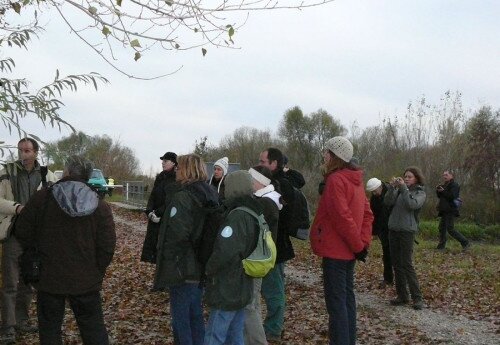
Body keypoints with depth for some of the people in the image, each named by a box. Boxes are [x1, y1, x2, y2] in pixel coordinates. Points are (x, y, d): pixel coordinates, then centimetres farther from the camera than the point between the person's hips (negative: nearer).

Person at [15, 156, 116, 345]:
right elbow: (107, 246, -8)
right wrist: (96, 272, 6)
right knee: (94, 329, 11)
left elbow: (22, 233, -1)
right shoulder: (100, 206, -5)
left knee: (49, 329, 13)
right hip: (86, 281, 1)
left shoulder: (41, 198, -6)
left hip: (49, 279, 0)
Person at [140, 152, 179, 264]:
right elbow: (152, 196, 10)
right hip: (156, 217, 7)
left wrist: (158, 213, -17)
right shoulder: (160, 178, 14)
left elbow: (171, 202, -15)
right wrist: (150, 211, -6)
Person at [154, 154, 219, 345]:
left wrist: (167, 260, -14)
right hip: (202, 266, 8)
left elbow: (177, 233, -28)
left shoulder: (183, 198, -20)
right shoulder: (210, 196, 6)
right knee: (196, 315, 20)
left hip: (182, 267, -8)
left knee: (180, 317, 4)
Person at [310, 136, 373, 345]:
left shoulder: (335, 180, -17)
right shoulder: (355, 179, 12)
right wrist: (363, 243, 5)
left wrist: (358, 245, -15)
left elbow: (342, 217, -23)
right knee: (347, 297, 16)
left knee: (336, 302, -5)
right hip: (348, 250, 9)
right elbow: (367, 214, 12)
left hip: (335, 250, -9)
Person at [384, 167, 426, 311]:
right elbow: (387, 202, -3)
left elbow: (412, 204, -19)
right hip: (393, 229, 5)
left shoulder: (420, 192, 0)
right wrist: (392, 187, -14)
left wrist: (404, 188, -20)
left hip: (407, 231, -5)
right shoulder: (399, 190, 10)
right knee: (396, 264, 8)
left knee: (407, 264, -10)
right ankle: (402, 296, 16)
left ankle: (417, 298, -4)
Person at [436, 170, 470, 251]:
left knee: (450, 229, -12)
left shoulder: (454, 185, -10)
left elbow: (452, 196, -22)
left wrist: (443, 191, -20)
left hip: (450, 211, -9)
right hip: (444, 211, 9)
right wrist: (438, 191, -1)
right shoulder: (444, 185, 17)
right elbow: (440, 196, 18)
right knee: (442, 228, 8)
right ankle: (441, 246, 13)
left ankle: (465, 242, -4)